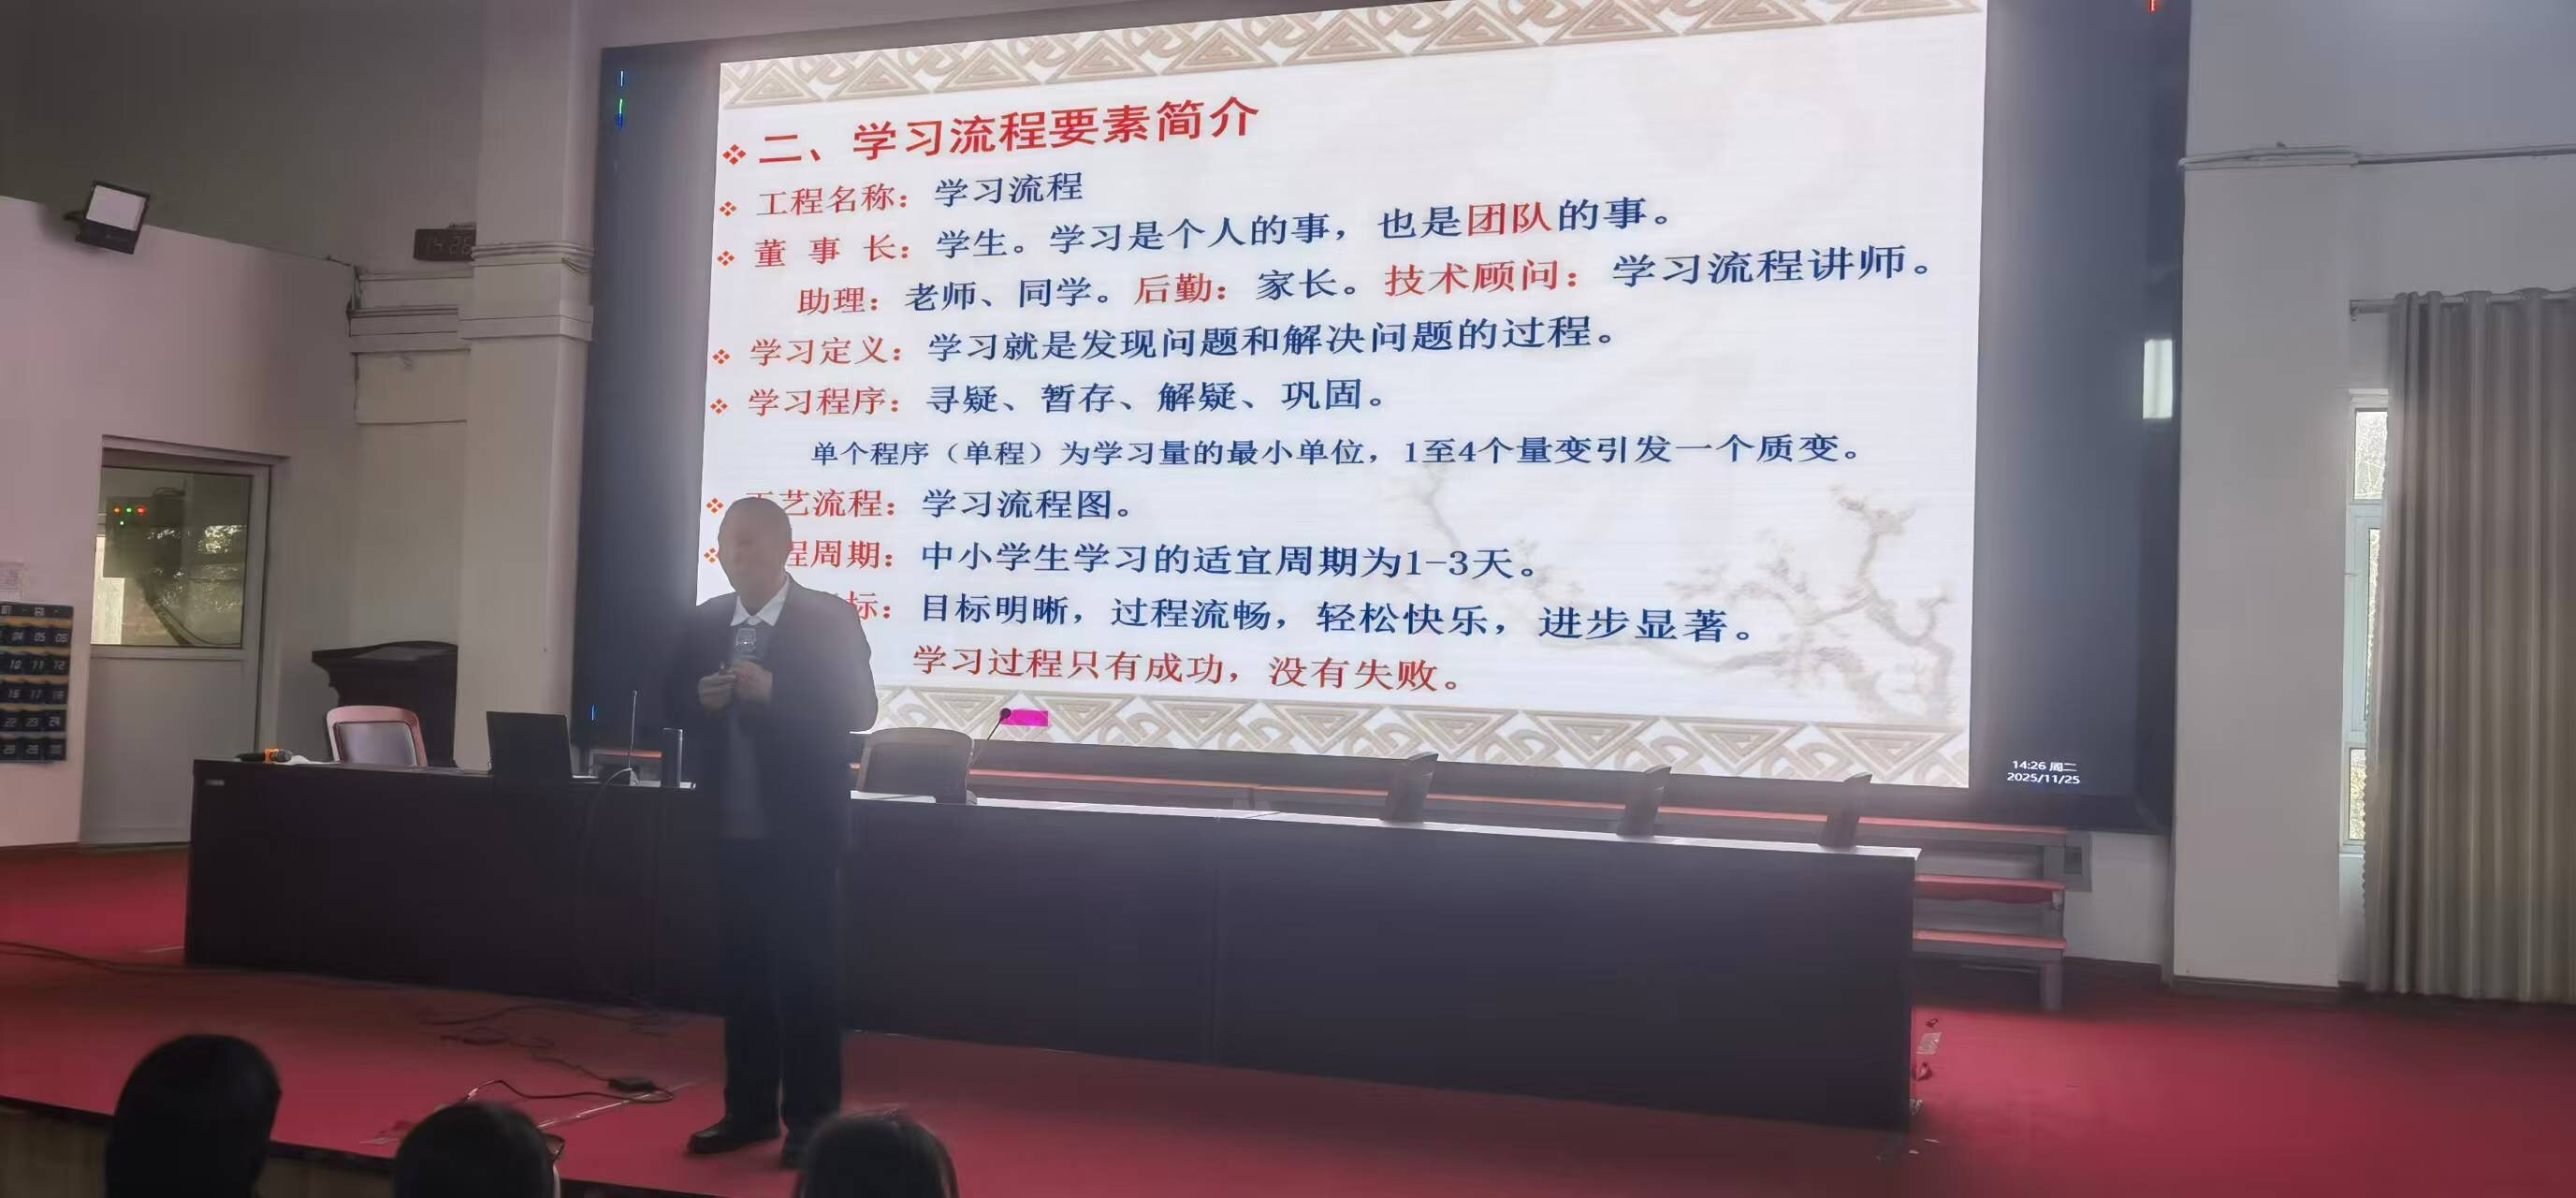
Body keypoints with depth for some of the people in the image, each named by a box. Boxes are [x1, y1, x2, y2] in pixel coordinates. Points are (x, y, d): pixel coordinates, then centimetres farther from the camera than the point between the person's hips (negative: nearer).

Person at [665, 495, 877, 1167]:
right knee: (739, 971, 12)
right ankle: (748, 1110, 24)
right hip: (730, 825, 5)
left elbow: (858, 710, -12)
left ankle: (812, 1118, 11)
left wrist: (773, 692, -23)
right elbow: (674, 703, 12)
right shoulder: (703, 623, 8)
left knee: (805, 973, 1)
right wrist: (702, 698, -10)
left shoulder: (829, 619, -7)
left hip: (799, 827, -5)